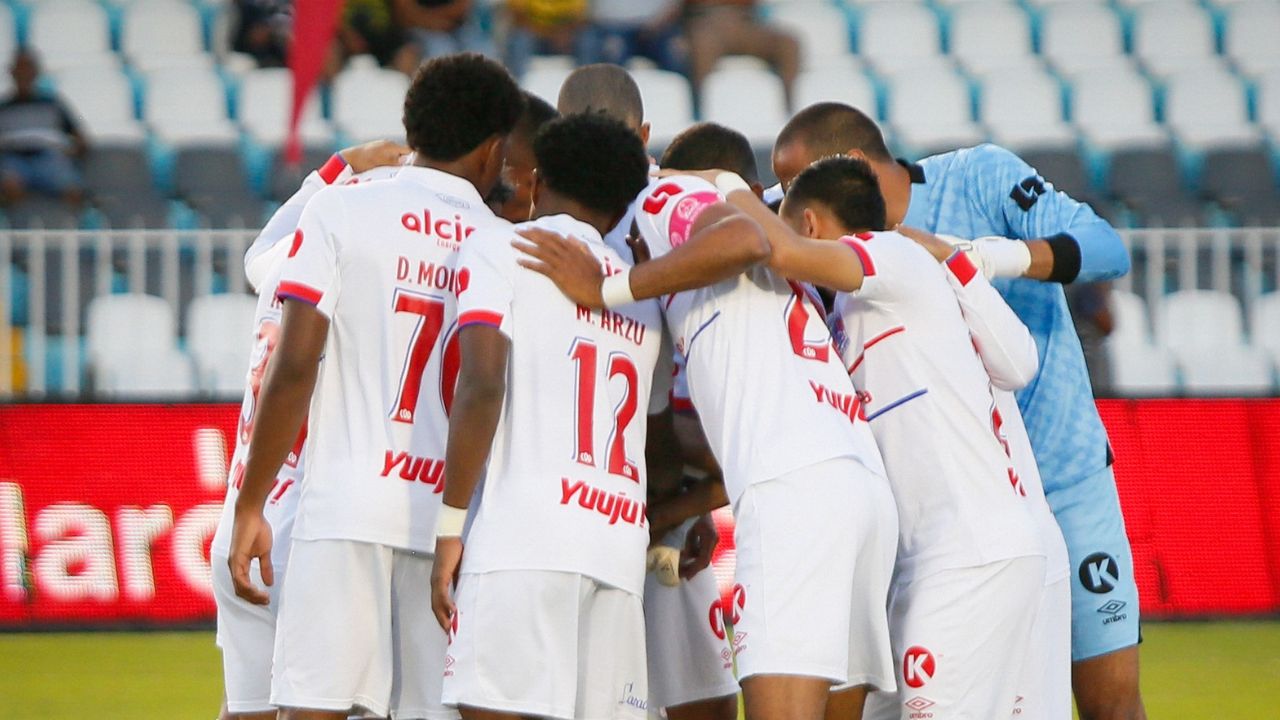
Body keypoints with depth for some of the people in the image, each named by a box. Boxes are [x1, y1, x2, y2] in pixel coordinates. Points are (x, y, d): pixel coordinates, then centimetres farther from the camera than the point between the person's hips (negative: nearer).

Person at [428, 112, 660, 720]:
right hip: (620, 548, 6)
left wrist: (450, 524, -6)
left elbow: (482, 384, -8)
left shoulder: (499, 250, 5)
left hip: (524, 536, -6)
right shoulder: (643, 294, 24)